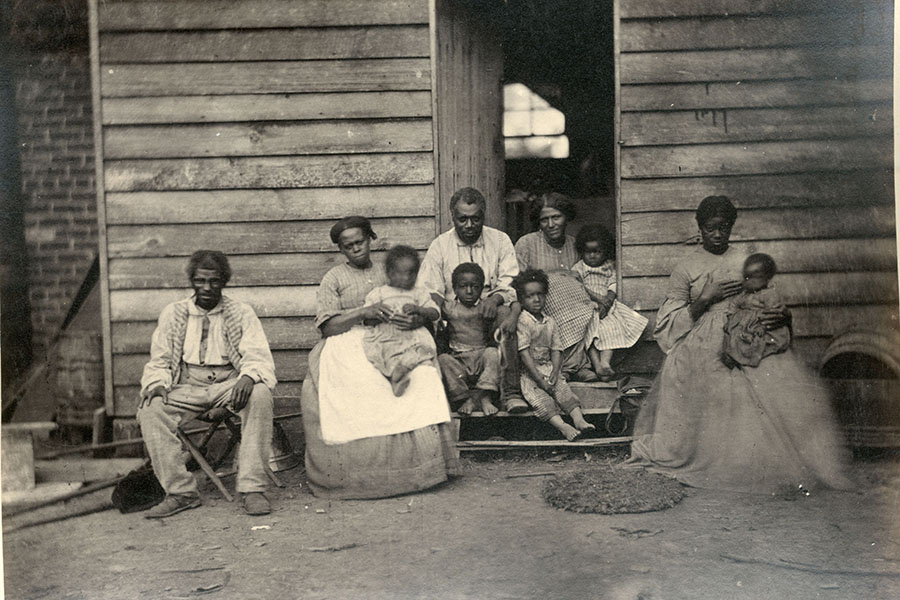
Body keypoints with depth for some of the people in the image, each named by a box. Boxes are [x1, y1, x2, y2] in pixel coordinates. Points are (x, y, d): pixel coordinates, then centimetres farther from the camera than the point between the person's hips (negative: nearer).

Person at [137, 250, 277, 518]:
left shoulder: (241, 312, 5)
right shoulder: (173, 313, 10)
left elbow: (258, 356, -4)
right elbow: (159, 361, 12)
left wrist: (248, 377, -28)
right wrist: (158, 384, -12)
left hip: (229, 385, -2)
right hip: (187, 388, 2)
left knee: (261, 394, -33)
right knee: (150, 409, -27)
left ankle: (252, 488, -29)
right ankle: (181, 491, -18)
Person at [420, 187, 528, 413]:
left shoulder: (500, 240, 9)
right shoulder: (439, 246, 8)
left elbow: (512, 284, 2)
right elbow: (430, 291, 2)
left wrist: (496, 298, -21)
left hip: (492, 312, 0)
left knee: (511, 320, -33)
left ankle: (511, 392, -27)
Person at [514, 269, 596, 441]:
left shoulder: (550, 322, 9)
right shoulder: (522, 321, -11)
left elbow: (556, 350, 8)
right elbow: (524, 354, -16)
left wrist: (555, 372, -11)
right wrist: (540, 380, -19)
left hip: (548, 368, 6)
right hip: (528, 373, -6)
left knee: (564, 390, -17)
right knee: (540, 397, -25)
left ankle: (579, 420, -30)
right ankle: (562, 426, -40)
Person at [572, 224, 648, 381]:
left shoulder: (610, 267, 13)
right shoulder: (578, 269, 7)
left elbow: (613, 287, 3)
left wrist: (607, 302, -15)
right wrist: (599, 298, -17)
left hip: (606, 308, 1)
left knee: (611, 330, -22)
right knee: (589, 333, -22)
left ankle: (605, 362, -33)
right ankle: (597, 364, -31)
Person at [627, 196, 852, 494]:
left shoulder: (747, 263, 14)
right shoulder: (685, 269, 8)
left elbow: (768, 304, 16)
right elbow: (674, 321, 3)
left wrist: (783, 316, -8)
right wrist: (706, 299, -10)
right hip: (701, 347, -2)